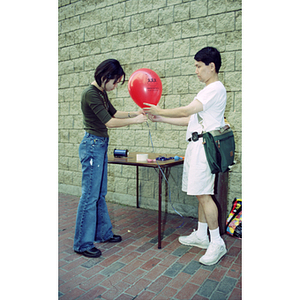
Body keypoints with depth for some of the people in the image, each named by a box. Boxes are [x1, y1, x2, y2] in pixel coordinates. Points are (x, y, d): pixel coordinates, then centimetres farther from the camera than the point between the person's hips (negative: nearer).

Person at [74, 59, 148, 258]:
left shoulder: (102, 93, 13)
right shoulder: (91, 94, -16)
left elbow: (114, 112, 22)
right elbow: (109, 122, -19)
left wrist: (134, 113, 8)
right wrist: (134, 120, -10)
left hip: (101, 145, 10)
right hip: (93, 145, -10)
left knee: (100, 194, 15)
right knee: (90, 195, -4)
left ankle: (103, 233, 28)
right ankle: (82, 244, 8)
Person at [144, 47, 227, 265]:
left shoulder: (216, 88, -9)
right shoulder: (207, 91, 23)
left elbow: (187, 111, -16)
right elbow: (189, 119, 20)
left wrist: (160, 111, -4)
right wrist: (159, 119, 17)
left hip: (204, 146, -10)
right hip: (196, 145, 10)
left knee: (203, 194, -10)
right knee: (201, 193, 12)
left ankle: (217, 243, 2)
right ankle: (201, 235, 23)